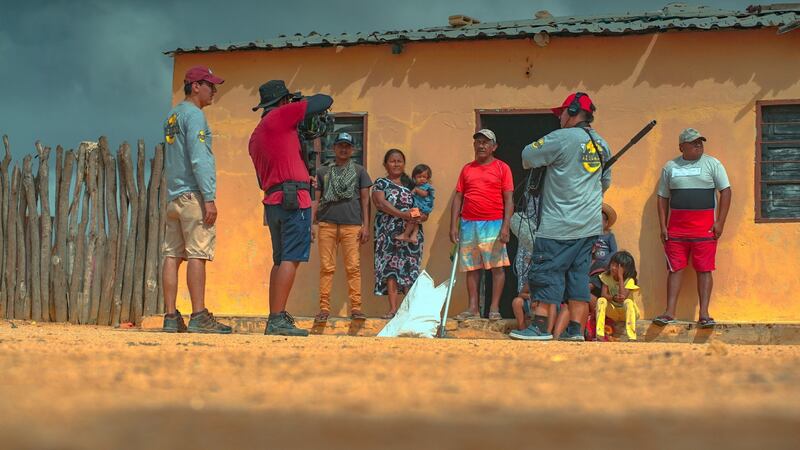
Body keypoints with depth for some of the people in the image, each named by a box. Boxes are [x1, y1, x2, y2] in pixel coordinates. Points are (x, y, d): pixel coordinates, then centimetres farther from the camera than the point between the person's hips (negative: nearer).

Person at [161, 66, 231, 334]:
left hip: (173, 198, 9)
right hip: (193, 195, -9)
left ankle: (171, 317, 2)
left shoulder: (172, 117, 21)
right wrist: (209, 198, -19)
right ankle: (199, 317, -15)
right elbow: (198, 159, -16)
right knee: (197, 254, -11)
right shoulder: (194, 114, -7)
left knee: (172, 255, 3)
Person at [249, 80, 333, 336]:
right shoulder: (281, 116, -3)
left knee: (280, 261, 12)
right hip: (294, 198, -9)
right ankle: (277, 320, -18)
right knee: (290, 259, -11)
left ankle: (275, 319, 10)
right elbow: (325, 102, 0)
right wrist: (304, 101, 19)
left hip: (272, 200, 9)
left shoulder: (256, 135, 22)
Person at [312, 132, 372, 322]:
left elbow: (365, 199, 11)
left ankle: (355, 307, -6)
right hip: (327, 223, 1)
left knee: (353, 266, -6)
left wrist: (366, 225, 2)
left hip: (352, 224, -1)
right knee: (326, 267, -2)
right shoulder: (323, 172, 16)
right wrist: (312, 224, 6)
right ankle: (324, 308, -1)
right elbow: (316, 200, 16)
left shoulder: (359, 171, 14)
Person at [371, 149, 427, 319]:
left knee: (409, 268, -4)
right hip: (389, 232, -2)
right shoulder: (381, 183, 10)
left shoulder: (411, 184, 18)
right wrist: (402, 214, -21)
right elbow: (380, 202, -8)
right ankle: (393, 308, -13)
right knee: (391, 267, -10)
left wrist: (422, 216, -12)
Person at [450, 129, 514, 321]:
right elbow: (458, 198, 12)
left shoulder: (502, 168, 2)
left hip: (493, 225, -4)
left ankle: (494, 308, -1)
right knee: (472, 267, 5)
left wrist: (506, 226, -12)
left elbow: (508, 199, -3)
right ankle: (472, 308, 10)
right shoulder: (467, 169, 13)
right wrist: (454, 225, 4)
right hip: (468, 224, 4)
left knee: (497, 266, -4)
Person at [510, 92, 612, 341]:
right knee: (578, 274, 9)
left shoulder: (562, 138, -13)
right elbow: (606, 181, 22)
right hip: (590, 225, 7)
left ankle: (541, 326, -4)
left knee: (547, 272, -3)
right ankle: (575, 329, 7)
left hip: (560, 225, -7)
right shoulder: (602, 144, 12)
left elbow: (527, 157, -8)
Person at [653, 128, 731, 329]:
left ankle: (704, 314, -2)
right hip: (676, 227, 2)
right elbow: (663, 198, 14)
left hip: (704, 228, -2)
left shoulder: (712, 164, 4)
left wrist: (720, 222, -6)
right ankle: (669, 313, 1)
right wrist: (663, 226, 6)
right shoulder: (670, 167, 11)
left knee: (704, 270, -3)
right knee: (675, 269, 0)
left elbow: (725, 191, 1)